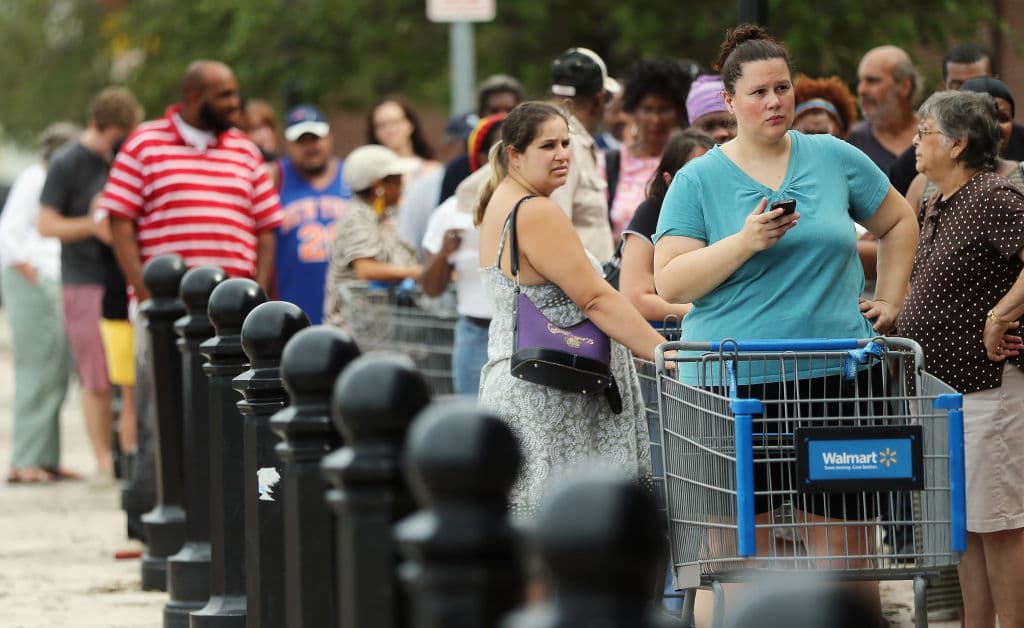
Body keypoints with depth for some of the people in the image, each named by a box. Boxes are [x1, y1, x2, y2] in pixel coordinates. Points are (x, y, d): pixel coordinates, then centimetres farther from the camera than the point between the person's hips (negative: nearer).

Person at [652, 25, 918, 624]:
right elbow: (671, 283, -5)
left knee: (843, 540, 0)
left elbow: (899, 222, 24)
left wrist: (889, 299, 15)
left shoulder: (834, 159, 9)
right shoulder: (698, 181, 2)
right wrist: (744, 242, -16)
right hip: (733, 379, -2)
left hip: (834, 369, 2)